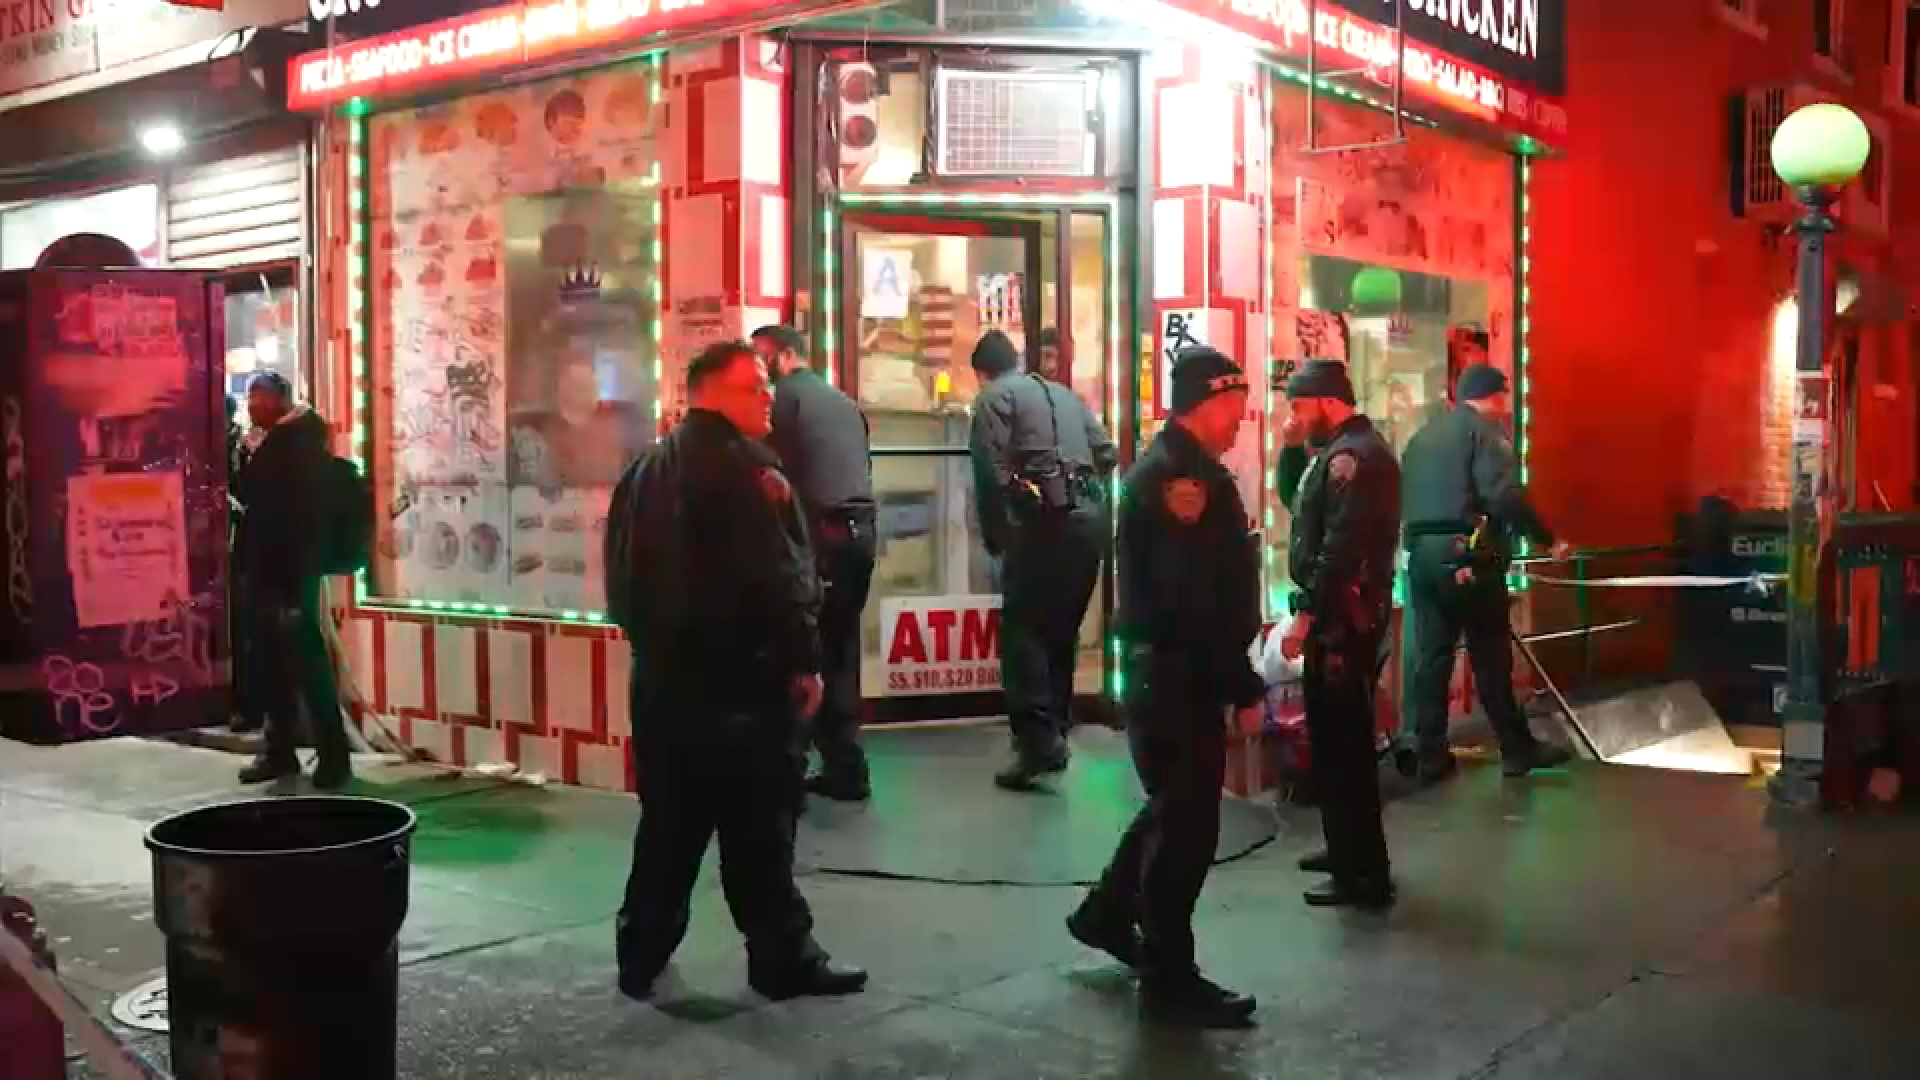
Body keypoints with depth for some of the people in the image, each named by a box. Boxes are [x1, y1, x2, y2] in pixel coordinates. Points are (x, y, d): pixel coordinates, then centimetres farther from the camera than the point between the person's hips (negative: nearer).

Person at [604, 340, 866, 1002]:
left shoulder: (647, 470, 16)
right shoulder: (744, 466, -12)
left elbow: (625, 575, 19)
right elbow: (779, 574, -19)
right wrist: (805, 659, -13)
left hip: (664, 670, 8)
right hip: (741, 673, -8)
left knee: (670, 821, 14)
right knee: (759, 825, -1)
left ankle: (642, 956, 19)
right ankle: (783, 958, 6)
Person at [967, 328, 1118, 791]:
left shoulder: (993, 397, 4)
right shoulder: (1063, 393, 23)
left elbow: (992, 471, -7)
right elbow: (1107, 454, 18)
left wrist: (993, 536, 1)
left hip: (1043, 520, -6)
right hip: (1089, 516, 6)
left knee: (1022, 630, -2)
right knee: (1062, 630, 16)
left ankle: (1037, 742, -11)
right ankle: (1055, 735, 21)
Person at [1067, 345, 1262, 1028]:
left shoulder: (1187, 468, 16)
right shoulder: (1175, 474, -18)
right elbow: (1196, 600, -24)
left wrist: (1235, 675, 12)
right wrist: (1242, 684, -20)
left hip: (1180, 671, 11)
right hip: (1177, 673, -11)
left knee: (1177, 804, 23)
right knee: (1188, 820, -1)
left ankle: (1106, 914, 38)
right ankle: (1169, 974, 11)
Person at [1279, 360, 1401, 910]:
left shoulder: (1350, 456, -18)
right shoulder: (1358, 449, 17)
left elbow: (1339, 549, -24)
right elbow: (1309, 515, 20)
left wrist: (1305, 617, -21)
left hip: (1340, 619, -11)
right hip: (1353, 614, 11)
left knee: (1340, 745, -5)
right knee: (1342, 739, 19)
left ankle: (1364, 875, 2)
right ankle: (1350, 850, 31)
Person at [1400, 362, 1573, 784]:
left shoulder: (1421, 437, 19)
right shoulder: (1481, 430, -5)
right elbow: (1505, 496, -16)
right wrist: (1548, 540, -9)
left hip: (1421, 554, 7)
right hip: (1465, 556, -6)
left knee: (1430, 657, 7)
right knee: (1491, 656, 3)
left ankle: (1429, 757, 9)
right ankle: (1517, 749, 13)